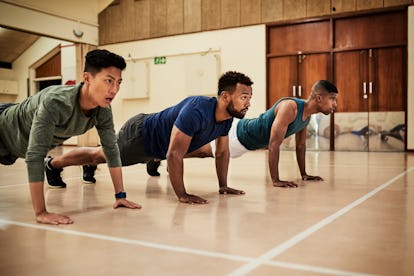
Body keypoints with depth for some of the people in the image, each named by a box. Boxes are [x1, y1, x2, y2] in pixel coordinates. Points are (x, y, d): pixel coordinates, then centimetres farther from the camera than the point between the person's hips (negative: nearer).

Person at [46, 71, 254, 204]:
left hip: (155, 144, 7)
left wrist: (223, 186, -1)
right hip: (139, 135, -7)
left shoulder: (227, 118, -15)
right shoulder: (197, 111, -42)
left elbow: (222, 152, 0)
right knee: (99, 155, 16)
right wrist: (182, 195, -37)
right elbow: (174, 155, -42)